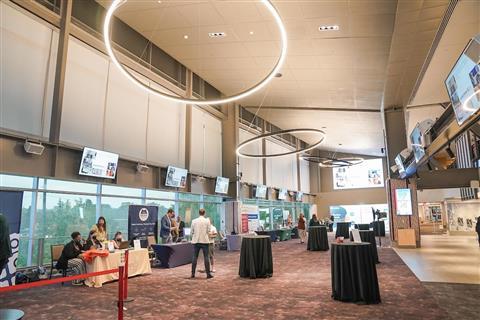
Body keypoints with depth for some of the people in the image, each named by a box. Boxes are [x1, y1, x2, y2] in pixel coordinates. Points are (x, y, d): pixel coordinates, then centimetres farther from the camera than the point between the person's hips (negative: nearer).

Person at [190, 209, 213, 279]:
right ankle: (208, 274, 4)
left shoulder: (194, 221, 1)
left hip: (196, 241, 2)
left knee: (195, 257, 9)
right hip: (204, 241, -2)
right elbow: (208, 231, -1)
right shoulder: (207, 221, -4)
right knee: (206, 257, 2)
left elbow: (192, 232, 6)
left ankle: (193, 273, 12)